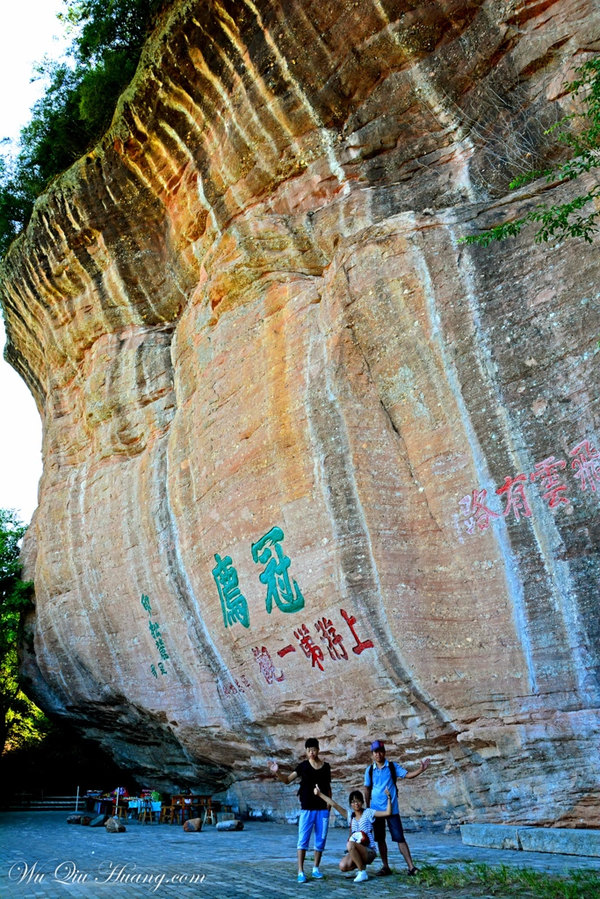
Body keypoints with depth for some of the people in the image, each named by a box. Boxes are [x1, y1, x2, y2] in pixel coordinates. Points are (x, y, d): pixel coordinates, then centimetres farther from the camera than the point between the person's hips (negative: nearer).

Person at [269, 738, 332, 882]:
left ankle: (316, 868, 24)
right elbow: (288, 780, -6)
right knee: (303, 839, -5)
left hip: (323, 809, 2)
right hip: (307, 808, -2)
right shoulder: (303, 766, -3)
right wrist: (277, 773, -24)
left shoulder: (326, 766, 5)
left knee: (321, 839, 8)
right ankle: (300, 871, 0)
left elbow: (328, 787, 13)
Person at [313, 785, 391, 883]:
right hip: (355, 852, 5)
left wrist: (388, 797, -19)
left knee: (350, 845, -32)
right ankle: (361, 865, 8)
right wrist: (319, 794, 3)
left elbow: (388, 813, -10)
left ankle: (363, 873, -16)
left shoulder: (368, 813, -1)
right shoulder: (350, 815, 11)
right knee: (343, 867, -22)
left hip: (369, 851, -5)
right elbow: (334, 805, 7)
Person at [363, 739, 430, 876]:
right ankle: (385, 867, 21)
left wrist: (421, 769, -25)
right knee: (380, 839, 9)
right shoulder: (369, 770, 2)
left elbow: (407, 775, -10)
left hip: (391, 809, -2)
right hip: (376, 810, 2)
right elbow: (367, 788, 10)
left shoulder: (392, 767, -3)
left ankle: (411, 867, -3)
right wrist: (367, 807, 8)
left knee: (399, 838, -5)